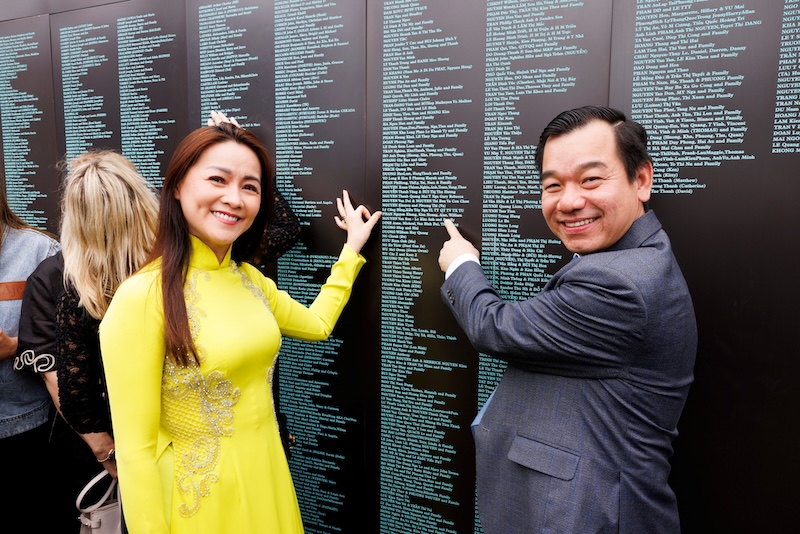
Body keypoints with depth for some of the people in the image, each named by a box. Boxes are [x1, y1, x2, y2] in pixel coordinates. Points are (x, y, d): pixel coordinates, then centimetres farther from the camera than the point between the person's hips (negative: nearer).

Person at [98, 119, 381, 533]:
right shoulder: (141, 297, -22)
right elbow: (135, 451, -18)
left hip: (269, 479, 7)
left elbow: (317, 324, 15)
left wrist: (352, 247, 15)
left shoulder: (250, 279, -2)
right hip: (200, 498, -6)